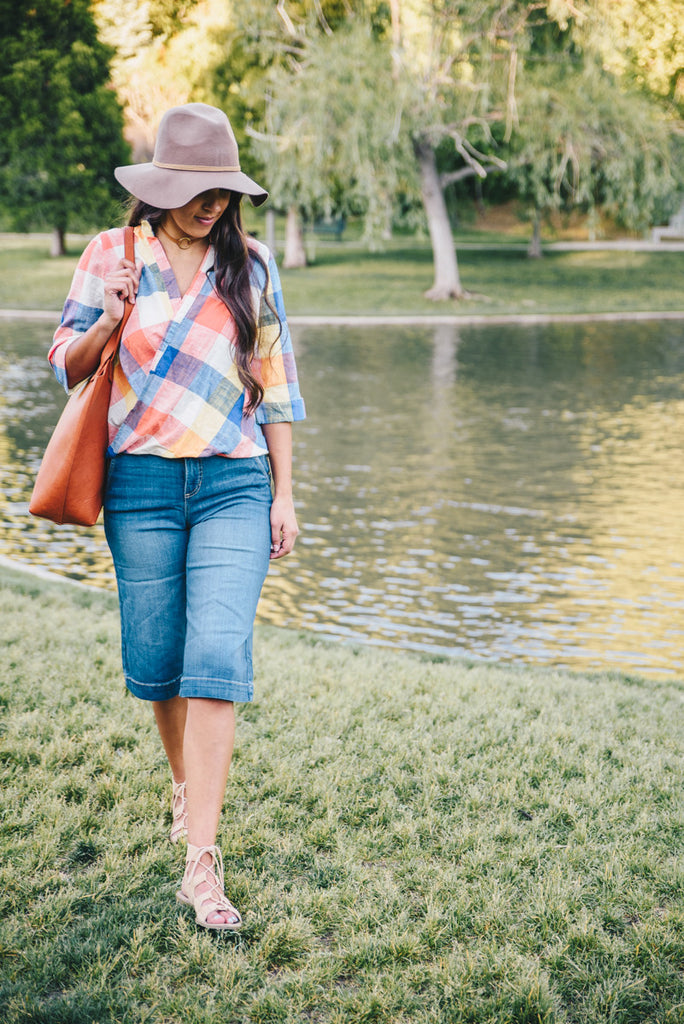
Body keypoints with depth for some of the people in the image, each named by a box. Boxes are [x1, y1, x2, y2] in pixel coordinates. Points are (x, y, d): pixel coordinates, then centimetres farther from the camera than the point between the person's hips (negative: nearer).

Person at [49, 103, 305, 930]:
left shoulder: (251, 265, 7)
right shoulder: (112, 254, 5)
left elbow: (276, 386, 9)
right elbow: (67, 366, 6)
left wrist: (284, 493, 6)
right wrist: (109, 323, -15)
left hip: (234, 484, 0)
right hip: (142, 481, 1)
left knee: (218, 655, -12)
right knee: (154, 660, 6)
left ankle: (201, 863, -10)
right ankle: (185, 781, 37)